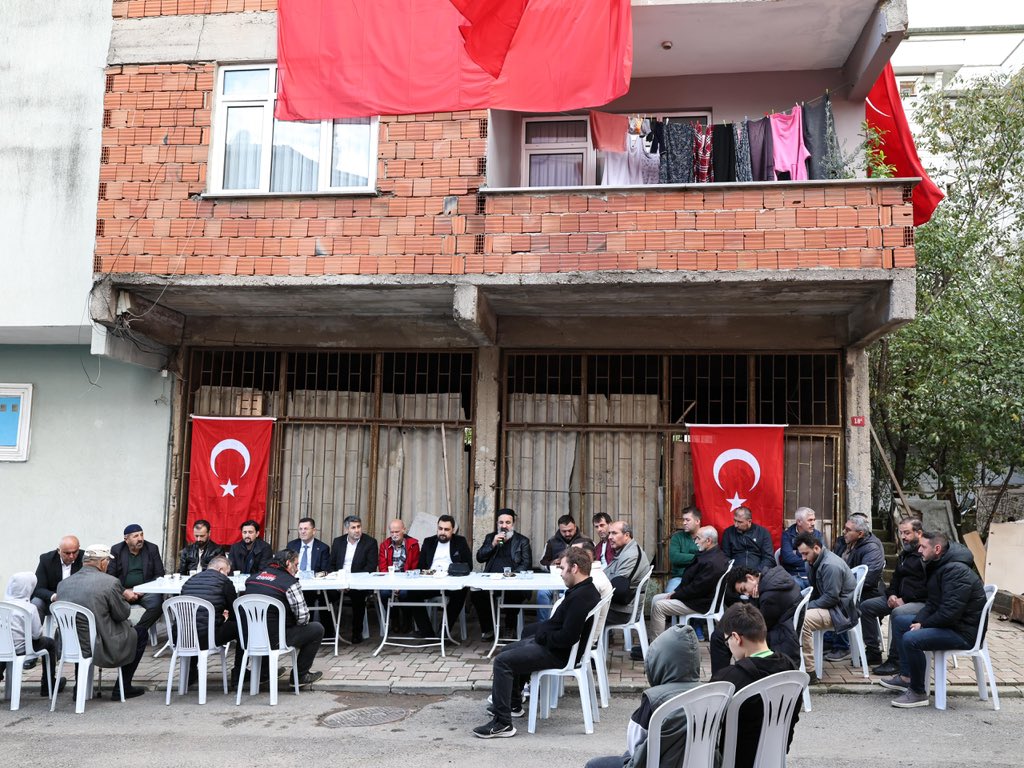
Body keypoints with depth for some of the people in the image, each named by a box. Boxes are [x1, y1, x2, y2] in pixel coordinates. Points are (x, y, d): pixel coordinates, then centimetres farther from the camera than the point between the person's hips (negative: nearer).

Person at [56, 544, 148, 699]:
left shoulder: (63, 583, 0)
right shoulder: (110, 582, -17)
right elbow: (123, 614, -6)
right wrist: (122, 597, 13)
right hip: (100, 650, -6)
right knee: (141, 633, 16)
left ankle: (81, 685, 29)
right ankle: (123, 687, 20)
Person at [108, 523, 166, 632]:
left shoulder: (152, 549, 6)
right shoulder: (116, 550, 5)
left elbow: (159, 575, 5)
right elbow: (110, 576, -1)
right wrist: (124, 592, -16)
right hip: (122, 591, 0)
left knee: (157, 603, -30)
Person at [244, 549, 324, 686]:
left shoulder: (252, 578, 9)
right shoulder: (289, 582, -11)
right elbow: (303, 617, -12)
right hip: (274, 638, -7)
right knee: (317, 629, 10)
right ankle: (300, 675, 17)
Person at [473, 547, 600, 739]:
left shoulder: (581, 597, -27)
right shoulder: (586, 590, 7)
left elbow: (567, 637, -31)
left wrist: (542, 635, -15)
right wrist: (541, 631, 1)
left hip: (558, 652, -11)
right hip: (551, 642, 11)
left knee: (502, 661, -16)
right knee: (508, 650, 24)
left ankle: (502, 723, -14)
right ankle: (514, 705, 36)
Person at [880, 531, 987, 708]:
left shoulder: (957, 571, -24)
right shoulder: (937, 566, 10)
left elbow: (950, 612, -30)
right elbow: (932, 603, 13)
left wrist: (923, 624, -16)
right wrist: (918, 621, -5)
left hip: (964, 632, -11)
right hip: (946, 622, 11)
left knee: (911, 639, -27)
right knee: (899, 621, 16)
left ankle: (918, 693, -10)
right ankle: (906, 677, 18)